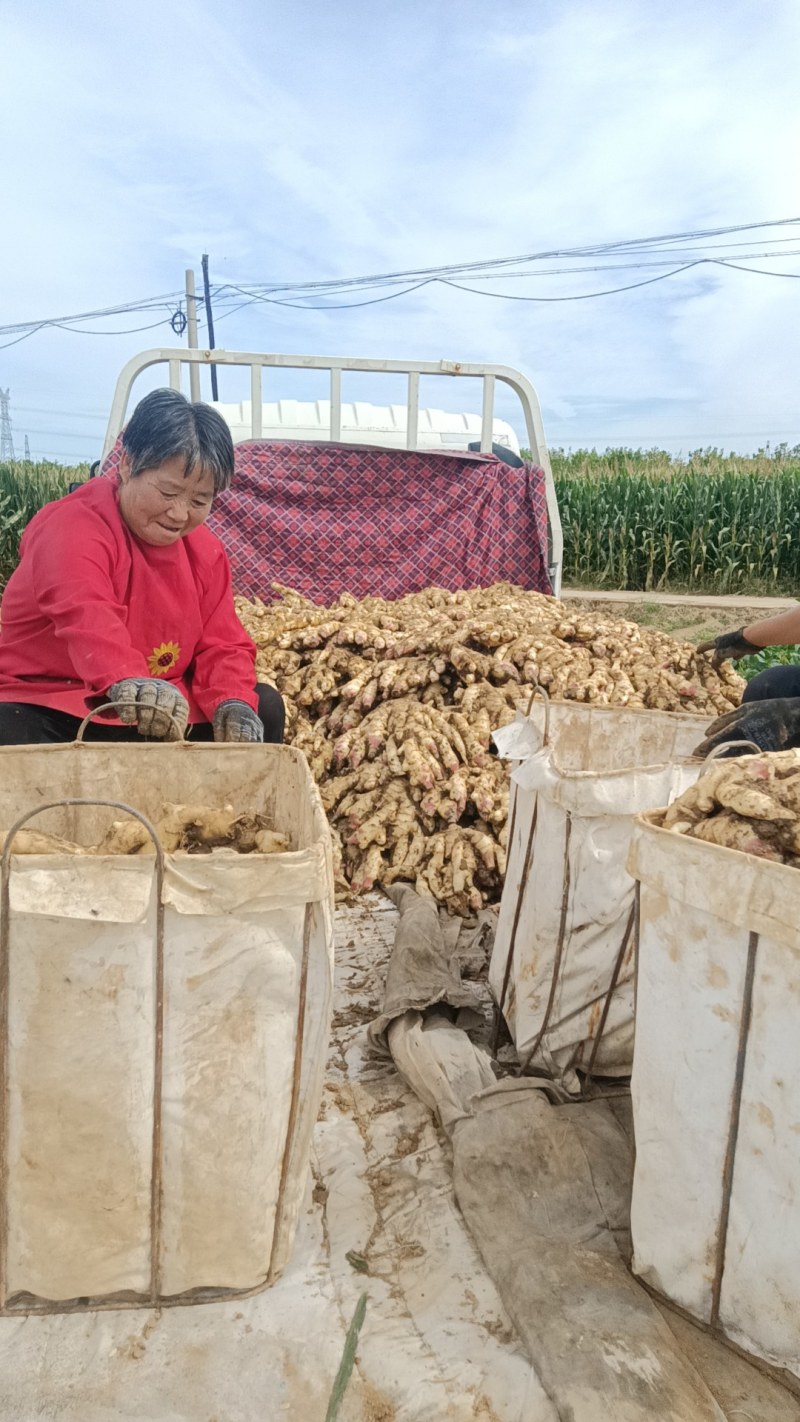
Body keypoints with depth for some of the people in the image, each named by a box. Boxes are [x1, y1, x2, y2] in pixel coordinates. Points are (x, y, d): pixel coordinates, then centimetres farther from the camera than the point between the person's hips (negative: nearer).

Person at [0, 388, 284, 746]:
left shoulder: (206, 550, 5)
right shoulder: (73, 526, -17)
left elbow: (223, 645, 2)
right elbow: (86, 617, -39)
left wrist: (234, 705, -22)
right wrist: (127, 678, -61)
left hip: (157, 716, 6)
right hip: (48, 713, -6)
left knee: (264, 705, -5)